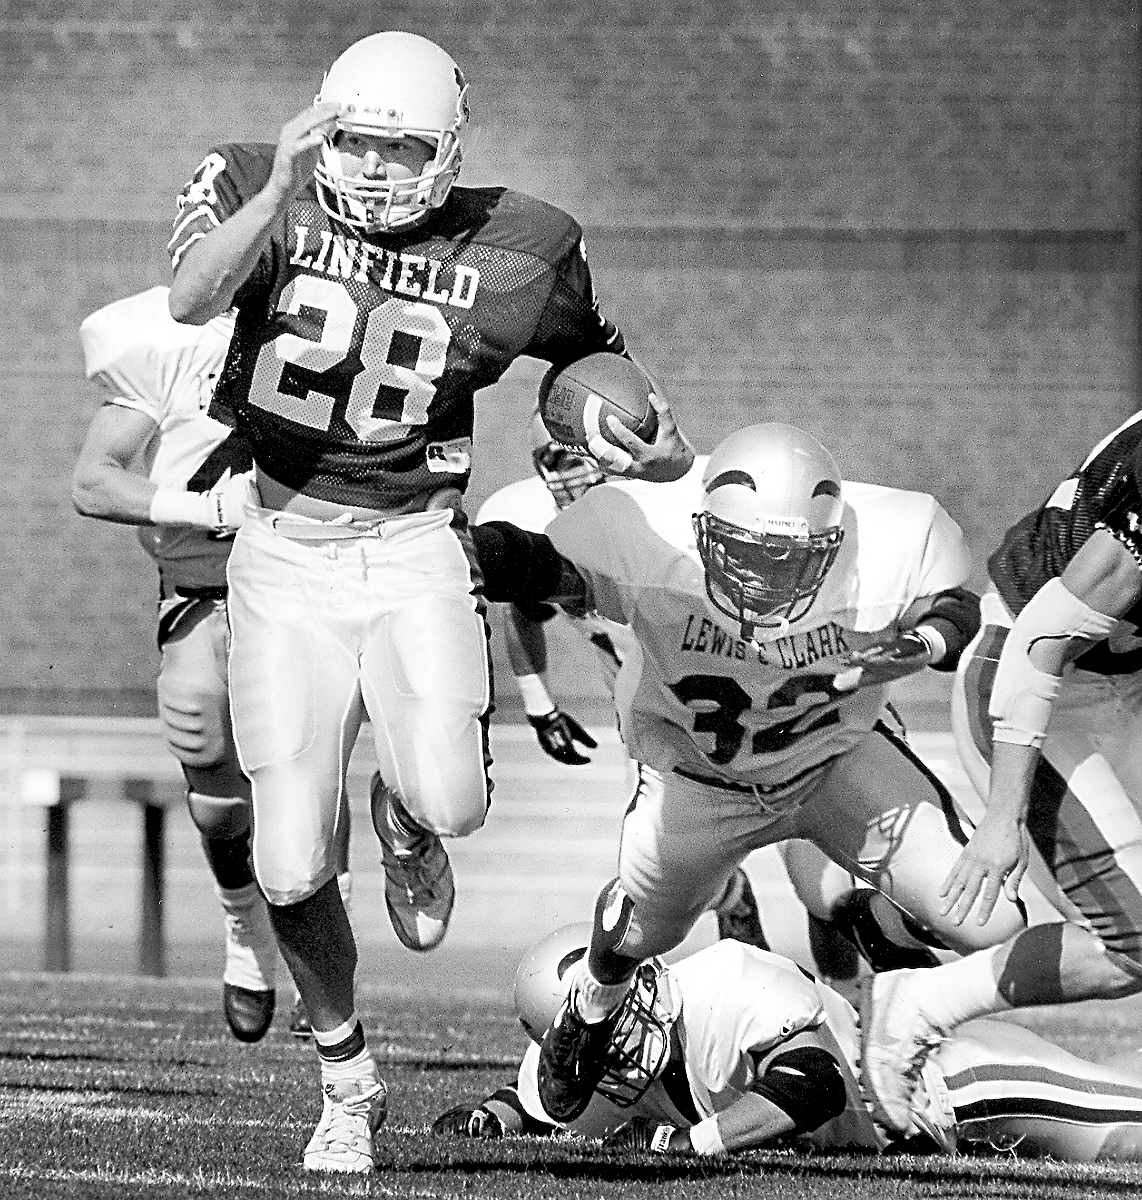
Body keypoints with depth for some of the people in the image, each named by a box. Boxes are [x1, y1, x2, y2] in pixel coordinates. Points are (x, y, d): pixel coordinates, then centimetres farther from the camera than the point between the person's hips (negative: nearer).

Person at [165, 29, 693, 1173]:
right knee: (292, 866, -3)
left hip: (416, 545, 0)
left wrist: (654, 440, -4)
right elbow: (191, 300, -28)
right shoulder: (254, 191, -8)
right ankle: (346, 1078, 23)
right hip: (283, 554, 0)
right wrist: (280, 195, -42)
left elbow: (594, 351, 14)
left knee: (451, 802, -24)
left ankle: (405, 820, 17)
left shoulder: (511, 255, -5)